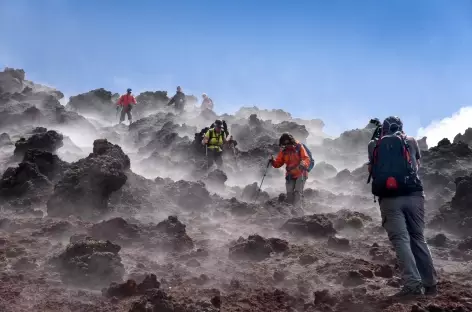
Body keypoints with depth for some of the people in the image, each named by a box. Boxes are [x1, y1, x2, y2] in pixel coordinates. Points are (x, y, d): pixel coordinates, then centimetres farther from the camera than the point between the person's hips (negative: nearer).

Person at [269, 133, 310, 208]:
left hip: (301, 174, -4)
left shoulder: (299, 147, -11)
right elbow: (278, 163, 3)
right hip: (290, 175, 4)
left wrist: (303, 164, -38)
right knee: (289, 193, 2)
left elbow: (307, 159, -16)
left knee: (298, 192, -11)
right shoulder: (284, 151, 0)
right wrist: (272, 161, -18)